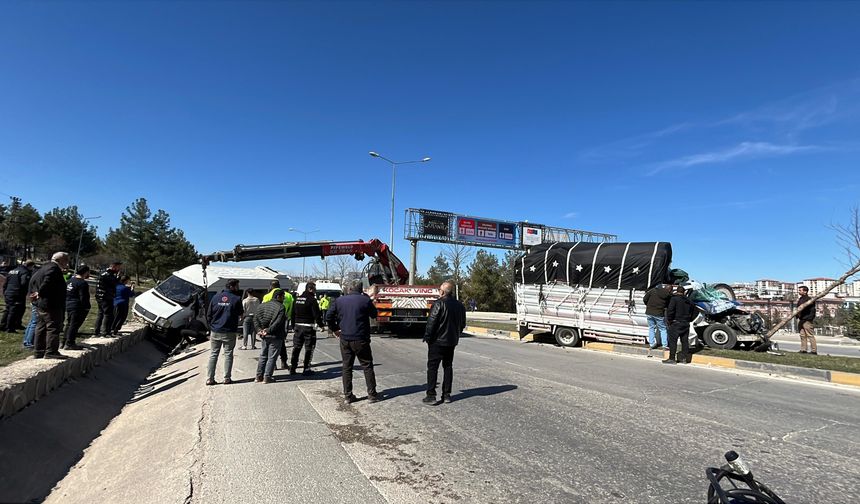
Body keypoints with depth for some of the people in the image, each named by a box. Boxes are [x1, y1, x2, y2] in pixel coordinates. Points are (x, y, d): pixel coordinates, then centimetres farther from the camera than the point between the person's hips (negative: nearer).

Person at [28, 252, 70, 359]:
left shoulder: (44, 267, 17)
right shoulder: (54, 268, -16)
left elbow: (33, 279, 22)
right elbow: (47, 284, -26)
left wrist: (33, 292, 18)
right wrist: (40, 294, -11)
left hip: (40, 305, 11)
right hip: (51, 305, -11)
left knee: (41, 328, 16)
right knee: (54, 327, -7)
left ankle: (38, 351, 23)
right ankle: (51, 352, -7)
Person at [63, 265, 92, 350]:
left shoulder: (70, 280, 13)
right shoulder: (82, 283, -16)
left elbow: (65, 294, 19)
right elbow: (83, 297, -18)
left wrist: (66, 303, 24)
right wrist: (87, 307, -10)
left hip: (68, 305, 10)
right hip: (77, 307, -10)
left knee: (69, 324, 17)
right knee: (74, 325, -5)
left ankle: (64, 342, 23)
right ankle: (69, 344, -4)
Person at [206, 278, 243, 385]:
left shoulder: (215, 297, 4)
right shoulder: (237, 299, -6)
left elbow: (209, 314, 8)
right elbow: (240, 315, 3)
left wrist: (211, 328, 16)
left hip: (215, 331, 3)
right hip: (229, 332, -3)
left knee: (213, 354, 10)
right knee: (228, 354, 5)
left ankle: (210, 379, 10)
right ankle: (227, 378, 7)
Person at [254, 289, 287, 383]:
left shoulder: (262, 305, 11)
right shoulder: (281, 307, -11)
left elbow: (255, 319, 5)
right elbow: (278, 322, -21)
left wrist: (258, 330, -2)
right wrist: (269, 330, -16)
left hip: (264, 336, 6)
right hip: (275, 336, -6)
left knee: (263, 356, 16)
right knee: (272, 357, 1)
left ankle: (259, 376, 18)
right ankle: (267, 377, 2)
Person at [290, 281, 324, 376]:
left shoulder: (297, 299, 10)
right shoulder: (311, 299, -13)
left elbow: (293, 313, 15)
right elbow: (317, 314, -15)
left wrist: (294, 325, 21)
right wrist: (321, 324, -4)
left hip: (298, 326, 7)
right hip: (309, 327, -7)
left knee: (296, 347, 14)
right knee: (309, 348, 3)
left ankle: (292, 368, 17)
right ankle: (306, 369, 5)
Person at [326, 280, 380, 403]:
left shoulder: (339, 300, 4)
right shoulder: (365, 300, -7)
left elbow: (328, 316, 3)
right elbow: (374, 314, 8)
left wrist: (334, 329, 15)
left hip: (344, 339, 3)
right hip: (361, 339, -3)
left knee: (347, 367, 12)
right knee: (367, 366, 7)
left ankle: (348, 395, 14)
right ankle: (372, 394, 10)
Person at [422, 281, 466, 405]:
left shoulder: (438, 303, -15)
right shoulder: (460, 305, 7)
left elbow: (431, 322, -18)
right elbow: (462, 324, 14)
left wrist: (427, 337, -8)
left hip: (437, 341, -6)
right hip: (452, 342, 6)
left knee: (432, 367, 1)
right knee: (448, 366, 14)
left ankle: (431, 395, 1)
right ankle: (446, 394, 16)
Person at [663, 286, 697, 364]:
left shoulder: (674, 299, -9)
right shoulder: (689, 301, 13)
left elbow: (670, 310, -19)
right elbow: (693, 314, 19)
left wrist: (669, 320, -7)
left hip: (676, 323, -7)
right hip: (686, 324, 7)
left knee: (673, 340, -4)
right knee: (685, 341, 12)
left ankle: (672, 358, -5)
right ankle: (684, 358, 16)